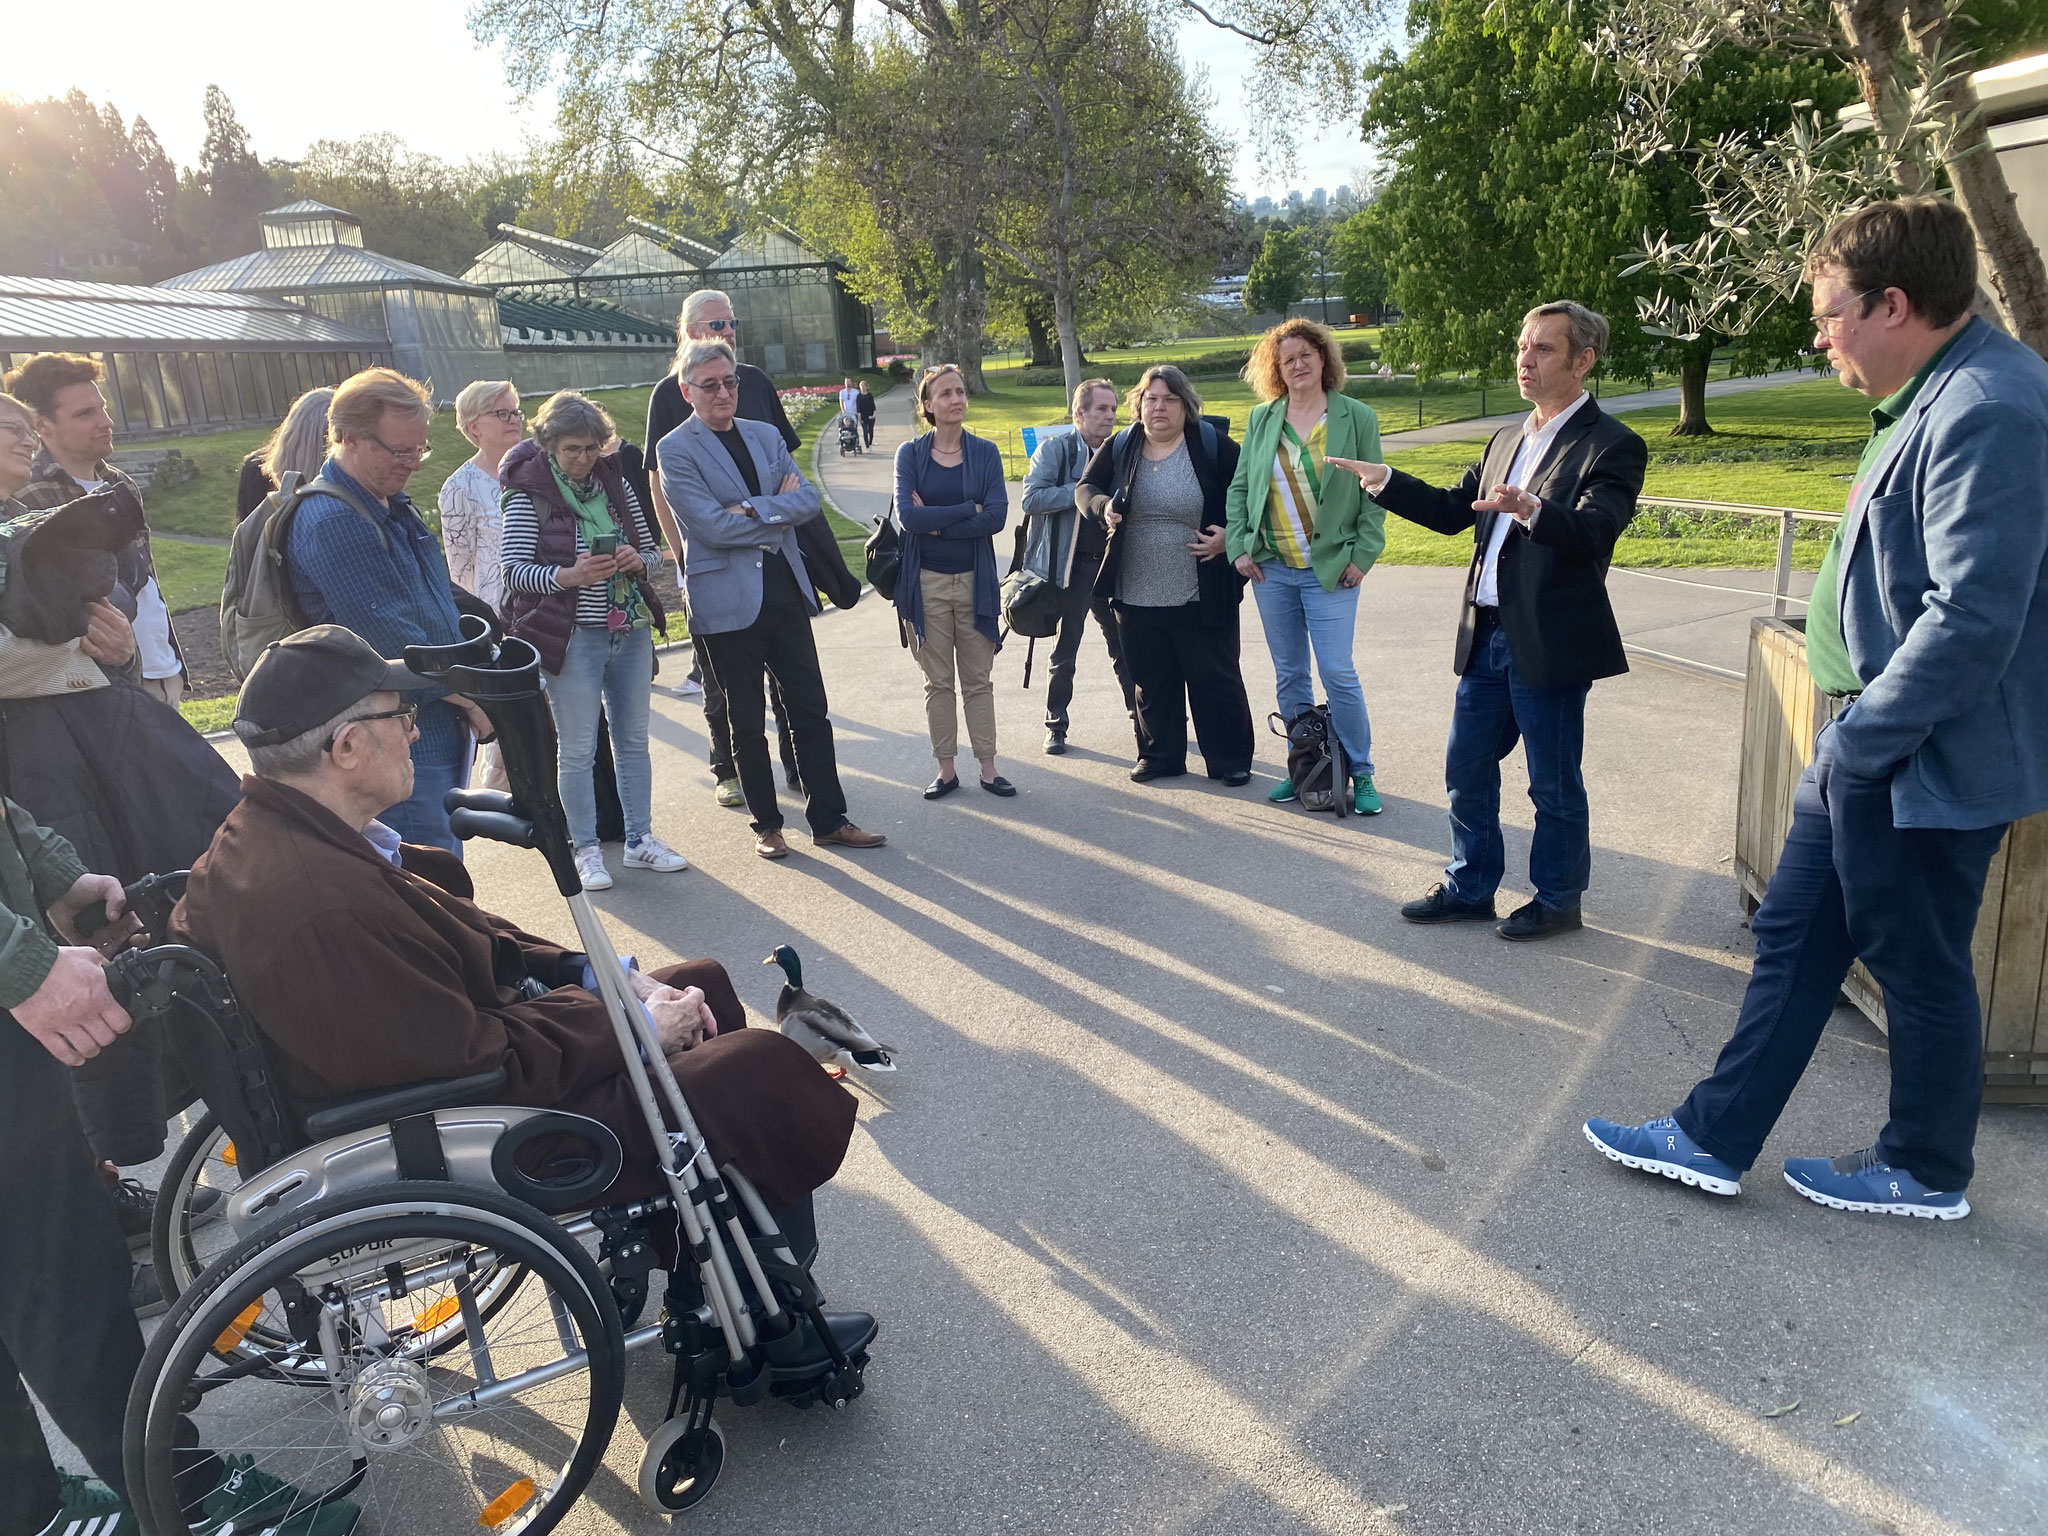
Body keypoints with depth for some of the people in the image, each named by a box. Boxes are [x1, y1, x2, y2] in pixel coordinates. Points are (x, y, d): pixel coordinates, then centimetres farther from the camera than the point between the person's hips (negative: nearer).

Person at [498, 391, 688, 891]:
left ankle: (640, 839, 24)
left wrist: (638, 562, -11)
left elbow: (652, 552, 12)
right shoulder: (528, 493, -6)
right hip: (574, 637, -5)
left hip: (632, 631, 5)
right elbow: (515, 568, -12)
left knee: (634, 740, 12)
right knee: (578, 750, 3)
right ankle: (586, 848, 16)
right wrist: (569, 576, -28)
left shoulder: (615, 482, 7)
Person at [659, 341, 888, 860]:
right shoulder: (675, 450, -5)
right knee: (747, 723, 7)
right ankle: (766, 824, 21)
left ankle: (829, 820, 16)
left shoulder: (766, 435, 12)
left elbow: (809, 499, 1)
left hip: (786, 592, 5)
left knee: (810, 711, 7)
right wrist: (780, 510, -7)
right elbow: (712, 526, -16)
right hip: (728, 602, -5)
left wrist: (755, 510, -14)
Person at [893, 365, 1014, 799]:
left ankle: (988, 768, 13)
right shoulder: (911, 454, 0)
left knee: (978, 679, 6)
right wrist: (969, 510, -12)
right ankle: (946, 769, 15)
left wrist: (935, 521, -14)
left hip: (974, 580, 1)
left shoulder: (985, 453, 2)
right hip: (927, 581, 0)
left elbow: (997, 516, -11)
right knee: (938, 681, 7)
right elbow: (908, 516, -13)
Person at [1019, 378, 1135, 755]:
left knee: (1125, 646, 12)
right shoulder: (1055, 449, -5)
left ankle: (1139, 717, 25)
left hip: (1114, 564, 4)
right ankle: (1055, 727, 17)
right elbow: (1032, 499, -16)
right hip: (1074, 565, -4)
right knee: (1065, 652, 5)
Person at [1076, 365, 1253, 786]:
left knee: (1216, 680, 6)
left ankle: (1231, 759, 19)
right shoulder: (1119, 448, 5)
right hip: (1135, 595, 3)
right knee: (1151, 683, 13)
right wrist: (1103, 506, -9)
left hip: (1202, 595, -3)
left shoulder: (1214, 445, -5)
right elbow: (1084, 489, 13)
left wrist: (1230, 536, -14)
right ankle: (1160, 755, 28)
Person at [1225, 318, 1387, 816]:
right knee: (1289, 674, 9)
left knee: (1338, 673, -7)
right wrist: (1238, 546, 0)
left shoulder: (1356, 417, 0)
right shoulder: (1261, 419, 8)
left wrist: (1363, 555, -7)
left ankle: (1360, 774, 6)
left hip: (1330, 569, -3)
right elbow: (1239, 487, 11)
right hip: (1270, 568, 4)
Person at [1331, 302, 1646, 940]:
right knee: (1466, 768, 14)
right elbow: (1453, 510, 15)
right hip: (1488, 636, 7)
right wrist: (1385, 481, 5)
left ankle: (1558, 899, 24)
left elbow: (1594, 532, -24)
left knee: (1554, 784, 6)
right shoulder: (1508, 440, 15)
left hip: (1551, 643, -7)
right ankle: (1469, 889, 29)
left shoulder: (1612, 446, -10)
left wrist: (1531, 510, -43)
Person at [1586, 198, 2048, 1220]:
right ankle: (1714, 1138, 26)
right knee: (1792, 938, 14)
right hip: (1869, 748, 10)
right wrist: (1850, 736, 14)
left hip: (1925, 762, -10)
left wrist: (1859, 742, -19)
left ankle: (1926, 1171, 30)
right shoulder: (1934, 398, 11)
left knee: (1917, 966, 8)